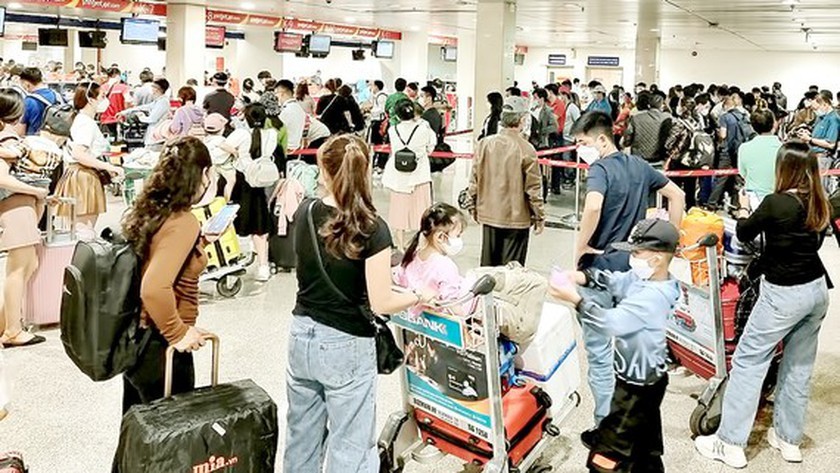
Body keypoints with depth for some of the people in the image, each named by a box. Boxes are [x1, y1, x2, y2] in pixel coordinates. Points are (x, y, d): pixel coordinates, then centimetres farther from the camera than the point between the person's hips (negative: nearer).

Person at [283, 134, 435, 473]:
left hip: (302, 336, 6)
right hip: (346, 346, -5)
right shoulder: (372, 229, -19)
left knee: (302, 435, 21)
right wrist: (419, 297, 0)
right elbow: (381, 303, -17)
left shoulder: (305, 214, -4)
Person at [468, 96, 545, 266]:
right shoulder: (526, 149, -15)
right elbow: (533, 188, -10)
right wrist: (539, 218, 1)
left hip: (488, 215, 4)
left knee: (488, 264, 15)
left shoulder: (484, 144, -3)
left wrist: (473, 208, 16)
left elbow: (474, 181, 3)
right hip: (516, 219, -4)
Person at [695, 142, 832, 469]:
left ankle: (730, 443, 4)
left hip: (785, 294, -7)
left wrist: (744, 209, 18)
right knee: (799, 366, 16)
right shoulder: (820, 205, 3)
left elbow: (744, 234, -2)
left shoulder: (776, 203, -17)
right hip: (817, 289, 7)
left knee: (748, 362, 1)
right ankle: (788, 439, 27)